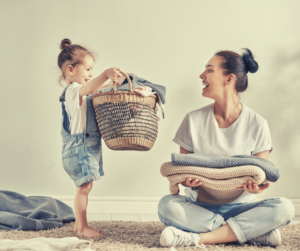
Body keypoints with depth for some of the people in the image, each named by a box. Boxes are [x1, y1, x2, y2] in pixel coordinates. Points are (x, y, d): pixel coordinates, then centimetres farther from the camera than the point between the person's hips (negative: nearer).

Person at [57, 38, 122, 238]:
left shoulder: (80, 93, 18)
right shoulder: (73, 91, -16)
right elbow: (89, 88, -37)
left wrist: (111, 84, 13)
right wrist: (106, 74, -53)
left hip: (87, 147, 10)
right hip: (79, 147, -10)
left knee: (84, 187, 14)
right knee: (84, 187, -6)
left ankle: (80, 225, 22)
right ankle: (82, 227, 2)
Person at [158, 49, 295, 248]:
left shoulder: (257, 124, -2)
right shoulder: (194, 120, 2)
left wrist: (254, 186, -25)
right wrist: (188, 180, -21)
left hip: (239, 207, -1)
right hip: (199, 206, 1)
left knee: (284, 208, -27)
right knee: (167, 205, -30)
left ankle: (199, 238, -26)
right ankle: (254, 233, -24)